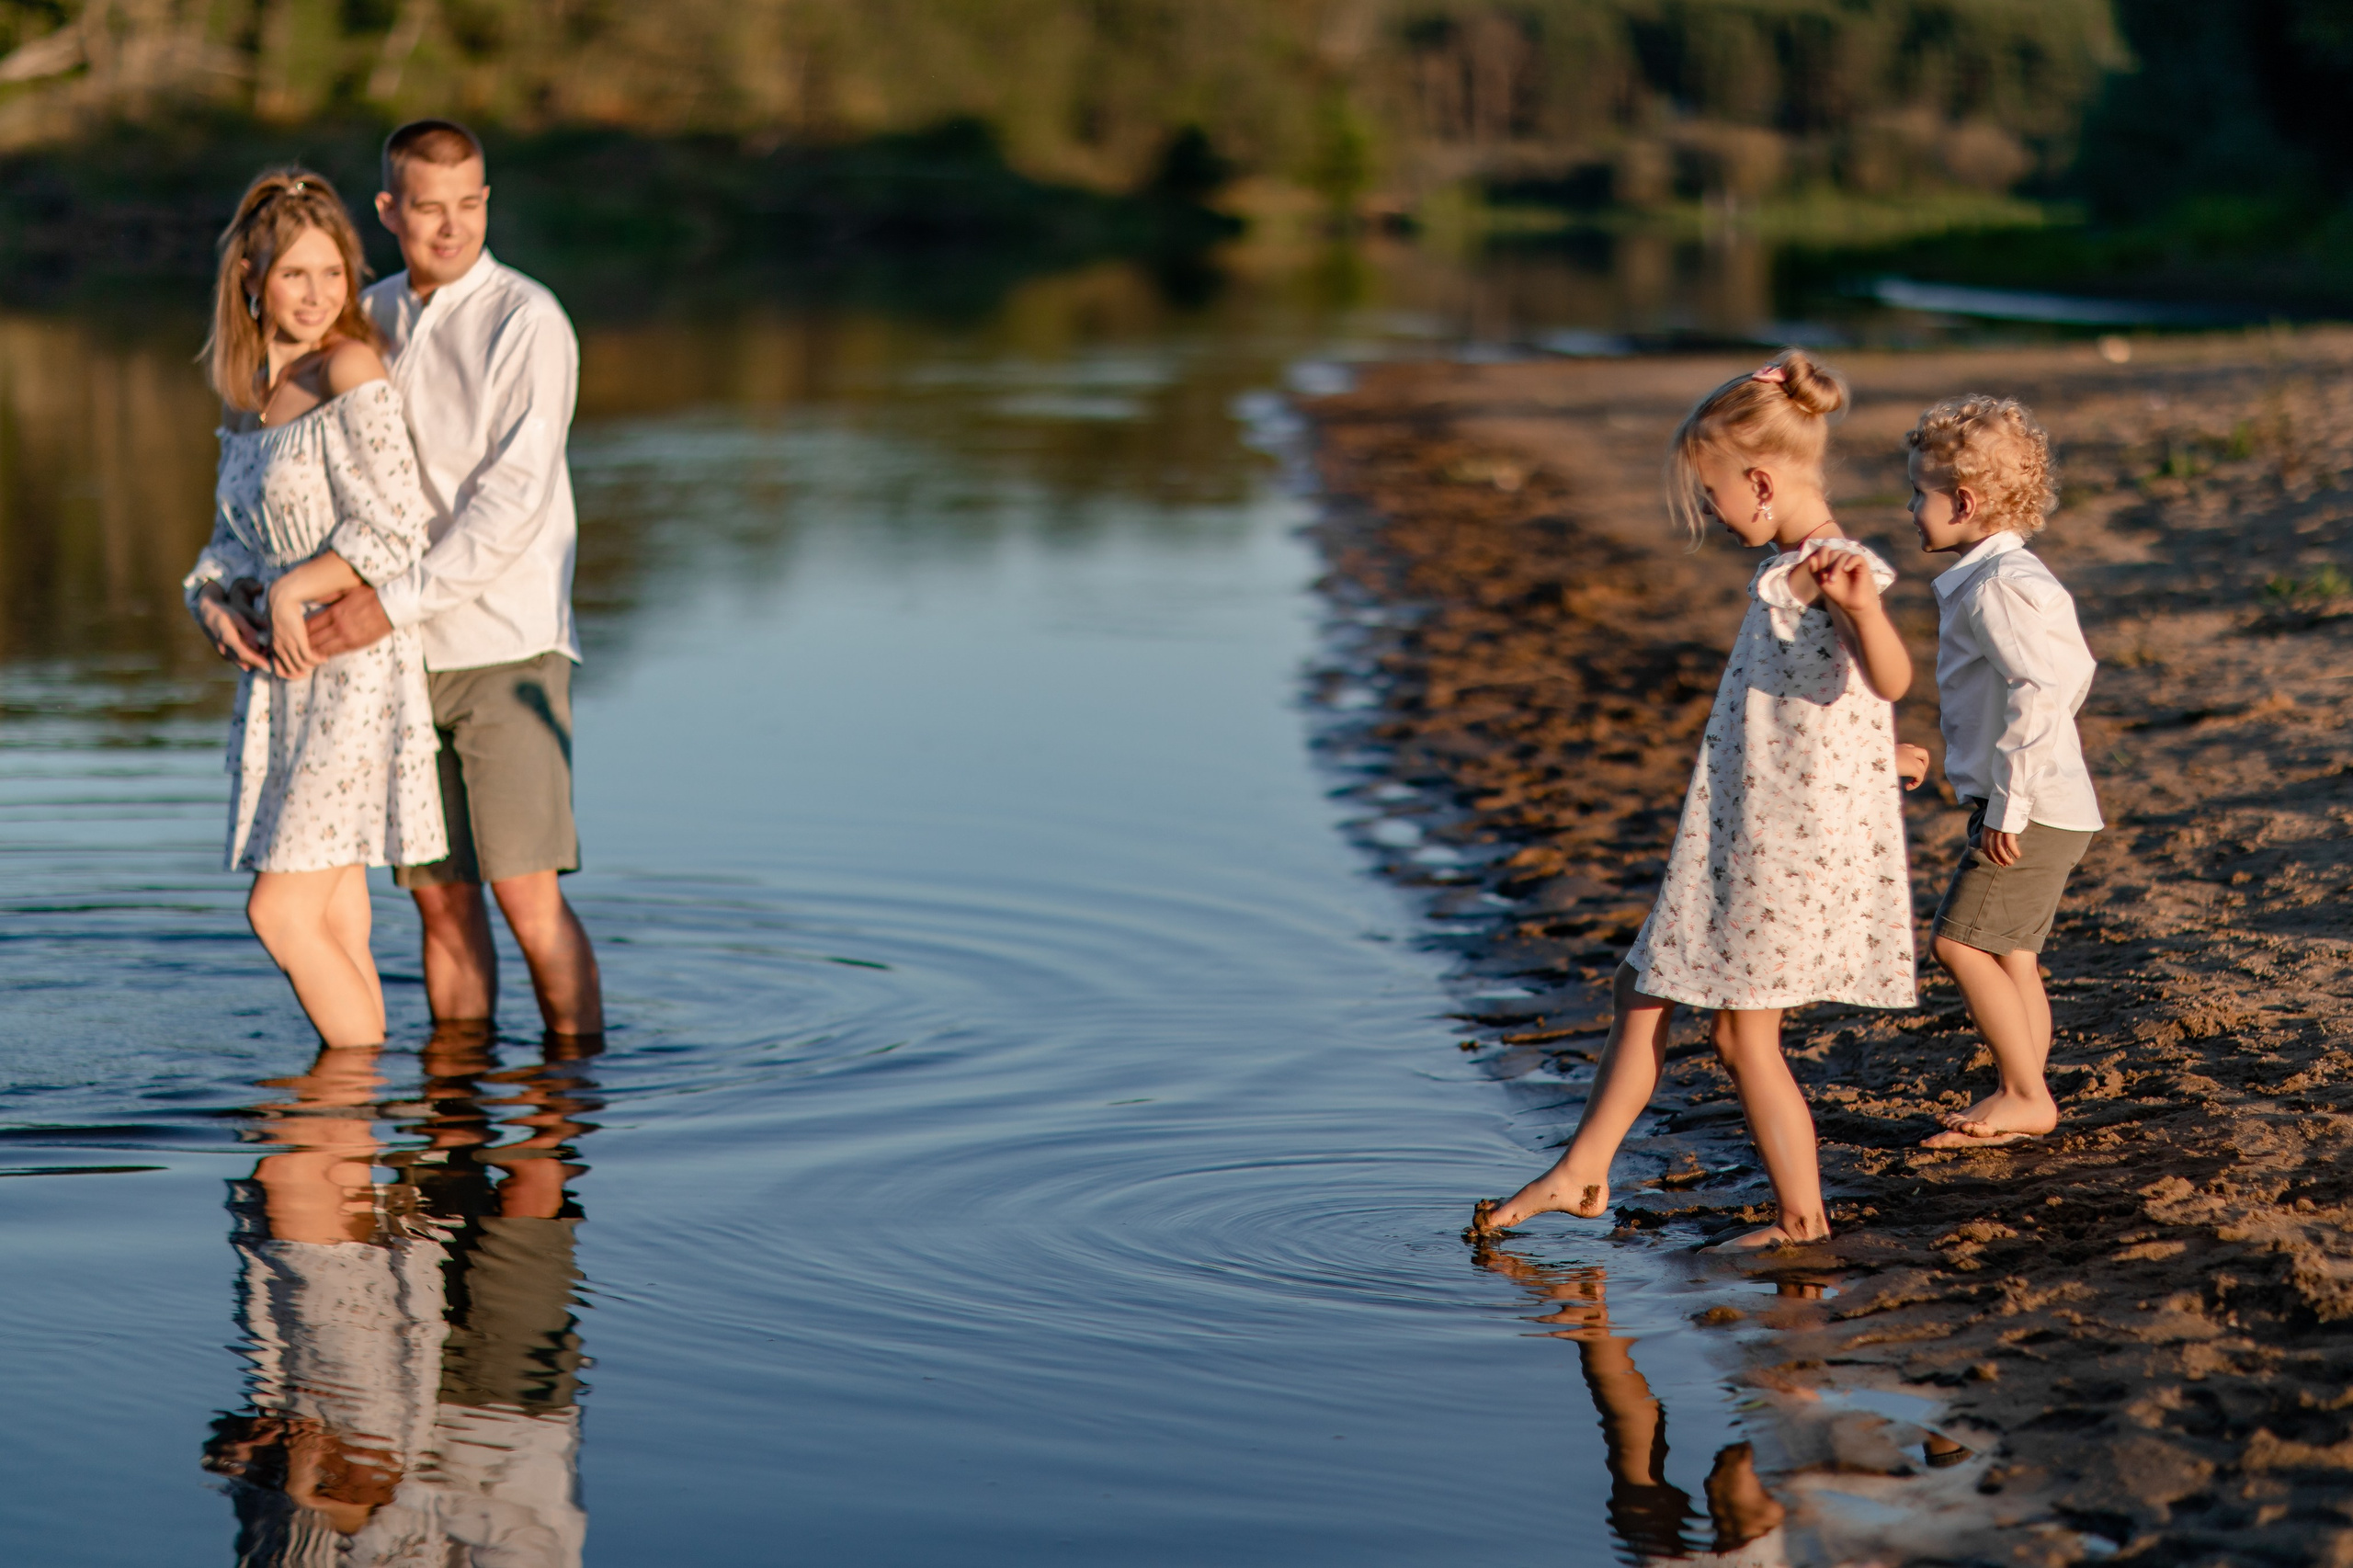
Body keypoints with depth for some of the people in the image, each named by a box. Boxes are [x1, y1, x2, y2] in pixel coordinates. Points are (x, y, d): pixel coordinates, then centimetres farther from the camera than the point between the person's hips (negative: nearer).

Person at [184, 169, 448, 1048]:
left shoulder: (350, 370, -10)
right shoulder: (246, 398, 13)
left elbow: (396, 528, -15)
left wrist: (292, 590, -13)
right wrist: (215, 604, -1)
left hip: (356, 669, -7)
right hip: (280, 677, 7)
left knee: (280, 910, -11)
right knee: (335, 930, 7)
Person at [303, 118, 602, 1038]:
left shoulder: (527, 324, -9)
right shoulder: (372, 318, 11)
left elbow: (515, 502, -17)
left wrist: (395, 601, -22)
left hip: (507, 645, -5)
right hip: (403, 654, 5)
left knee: (526, 894, -9)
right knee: (439, 895, 8)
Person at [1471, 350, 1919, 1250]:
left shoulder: (1835, 570, -20)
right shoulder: (1784, 569, 10)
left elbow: (1890, 679, -38)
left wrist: (1860, 607, -57)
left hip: (1797, 838, -10)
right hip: (1740, 833, 10)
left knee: (1745, 1033, -2)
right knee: (1644, 988, 15)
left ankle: (1802, 1219, 10)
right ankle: (1580, 1176, 23)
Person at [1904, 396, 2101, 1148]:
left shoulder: (1998, 585, -18)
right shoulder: (2010, 573, 14)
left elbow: (2040, 691, -27)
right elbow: (2076, 670, 24)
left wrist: (2008, 803, -24)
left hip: (2030, 810, -10)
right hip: (2045, 804, 10)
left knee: (1961, 942, -9)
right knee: (2009, 955, 12)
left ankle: (2026, 1095, -4)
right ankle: (2020, 1100, 18)